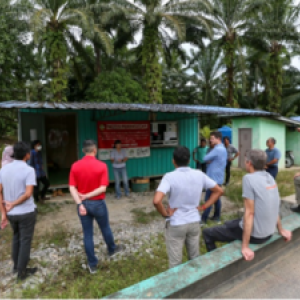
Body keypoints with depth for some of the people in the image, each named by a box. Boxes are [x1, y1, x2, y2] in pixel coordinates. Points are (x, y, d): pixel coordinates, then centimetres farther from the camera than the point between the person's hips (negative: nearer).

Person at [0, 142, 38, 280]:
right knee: (25, 240, 9)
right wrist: (13, 204, -10)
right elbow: (28, 194, -24)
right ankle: (22, 271, 21)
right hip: (26, 212, -6)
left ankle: (16, 265, 38)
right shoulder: (28, 170, -17)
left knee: (16, 237, 25)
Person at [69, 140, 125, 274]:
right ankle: (112, 249, 46)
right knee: (105, 228, 22)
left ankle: (92, 264, 24)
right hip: (98, 203, -2)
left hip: (83, 204, 2)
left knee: (87, 234, 12)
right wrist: (87, 196, -13)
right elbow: (103, 188, -18)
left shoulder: (75, 166, -5)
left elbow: (72, 188, -9)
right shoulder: (101, 165, -14)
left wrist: (80, 204, -13)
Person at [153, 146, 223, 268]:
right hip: (194, 222, 4)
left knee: (175, 262, 12)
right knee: (195, 258, 24)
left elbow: (156, 201, -32)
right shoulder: (199, 174, -6)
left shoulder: (169, 177, -20)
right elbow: (219, 191, 4)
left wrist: (165, 214, -14)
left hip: (175, 224, -4)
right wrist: (203, 207, 4)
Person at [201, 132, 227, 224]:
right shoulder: (223, 149, 14)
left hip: (213, 178, -10)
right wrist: (210, 161, -2)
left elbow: (205, 158, -17)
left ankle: (204, 219, 3)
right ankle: (216, 216, 24)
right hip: (218, 177, 10)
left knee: (208, 199, -4)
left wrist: (209, 160, 3)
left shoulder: (217, 149, -20)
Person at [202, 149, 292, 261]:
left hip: (254, 234, -8)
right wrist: (280, 230, 23)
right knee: (229, 223, 31)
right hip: (268, 233, 8)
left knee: (207, 233, 4)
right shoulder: (269, 177, 1)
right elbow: (273, 207, 11)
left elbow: (249, 213, -24)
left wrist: (245, 246, -20)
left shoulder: (249, 178, -23)